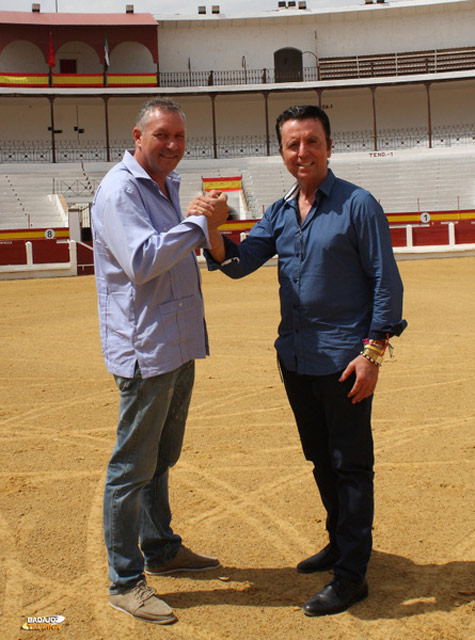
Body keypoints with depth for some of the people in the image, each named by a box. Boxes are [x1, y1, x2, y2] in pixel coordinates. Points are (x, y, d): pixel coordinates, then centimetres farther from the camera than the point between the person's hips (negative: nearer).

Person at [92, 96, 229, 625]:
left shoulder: (167, 186, 16)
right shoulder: (119, 189, -13)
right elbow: (142, 261, -26)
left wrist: (200, 224, 3)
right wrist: (198, 223, -18)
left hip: (178, 345, 9)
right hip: (143, 348, -9)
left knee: (160, 458, 20)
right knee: (132, 467, -1)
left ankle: (160, 550, 35)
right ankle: (124, 582, 9)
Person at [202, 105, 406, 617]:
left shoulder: (357, 205, -8)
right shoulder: (279, 213, 9)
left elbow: (386, 282, -9)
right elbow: (239, 262, 2)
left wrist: (372, 353, -15)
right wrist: (211, 231, -18)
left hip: (344, 358, -6)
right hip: (295, 357, 7)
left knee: (350, 464, 1)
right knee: (320, 459, 18)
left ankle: (351, 575, 10)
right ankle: (340, 542, 36)